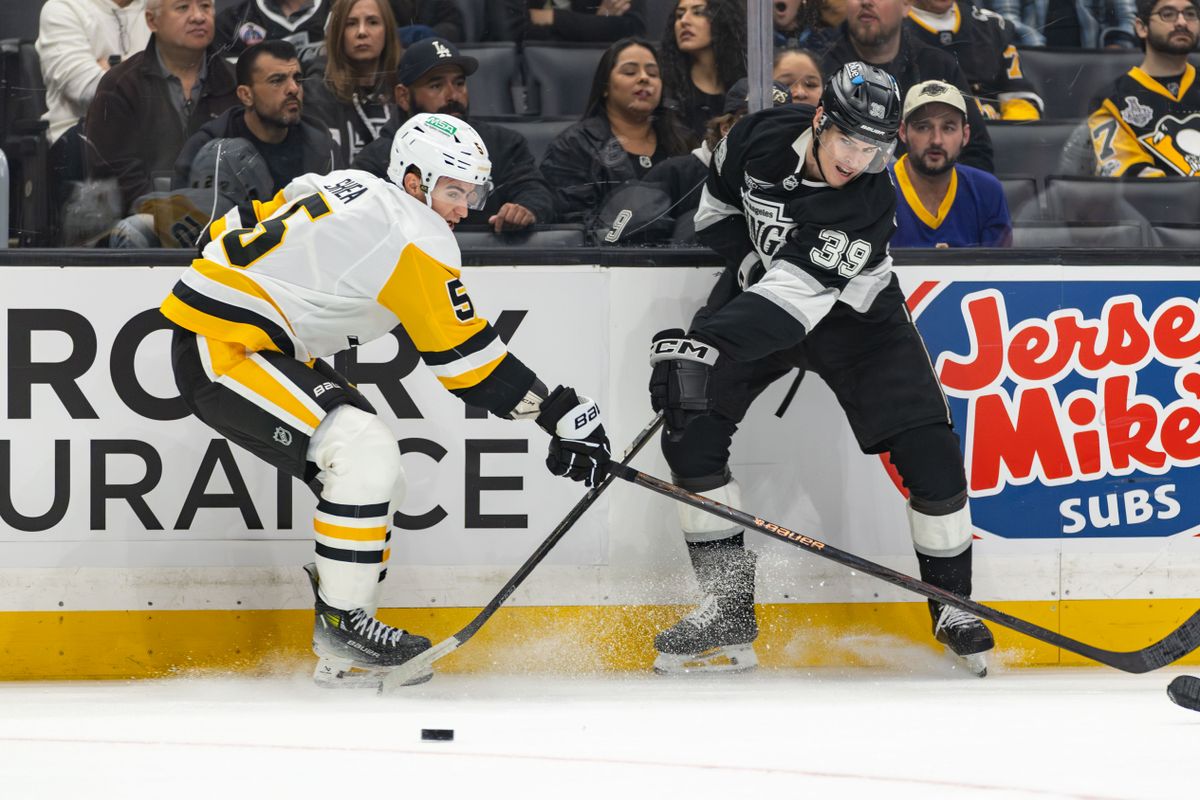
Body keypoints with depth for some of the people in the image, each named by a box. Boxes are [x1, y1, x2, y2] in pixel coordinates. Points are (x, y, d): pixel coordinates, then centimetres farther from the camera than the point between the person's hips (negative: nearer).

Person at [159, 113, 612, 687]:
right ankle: (341, 628, -15)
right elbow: (466, 358, -16)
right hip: (219, 349, -11)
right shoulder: (414, 235, -16)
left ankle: (343, 649, 14)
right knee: (363, 455, -24)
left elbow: (233, 231, 18)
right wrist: (564, 415, -12)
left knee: (377, 474, 11)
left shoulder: (350, 188, 12)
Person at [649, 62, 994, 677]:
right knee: (691, 426, -16)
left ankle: (954, 607, 7)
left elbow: (798, 294, -42)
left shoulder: (870, 203, -32)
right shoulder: (762, 137, -20)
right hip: (761, 283, 3)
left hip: (851, 312, -3)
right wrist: (749, 259, -14)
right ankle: (727, 609, -8)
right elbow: (717, 208, 3)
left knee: (929, 452, -14)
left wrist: (706, 346, -51)